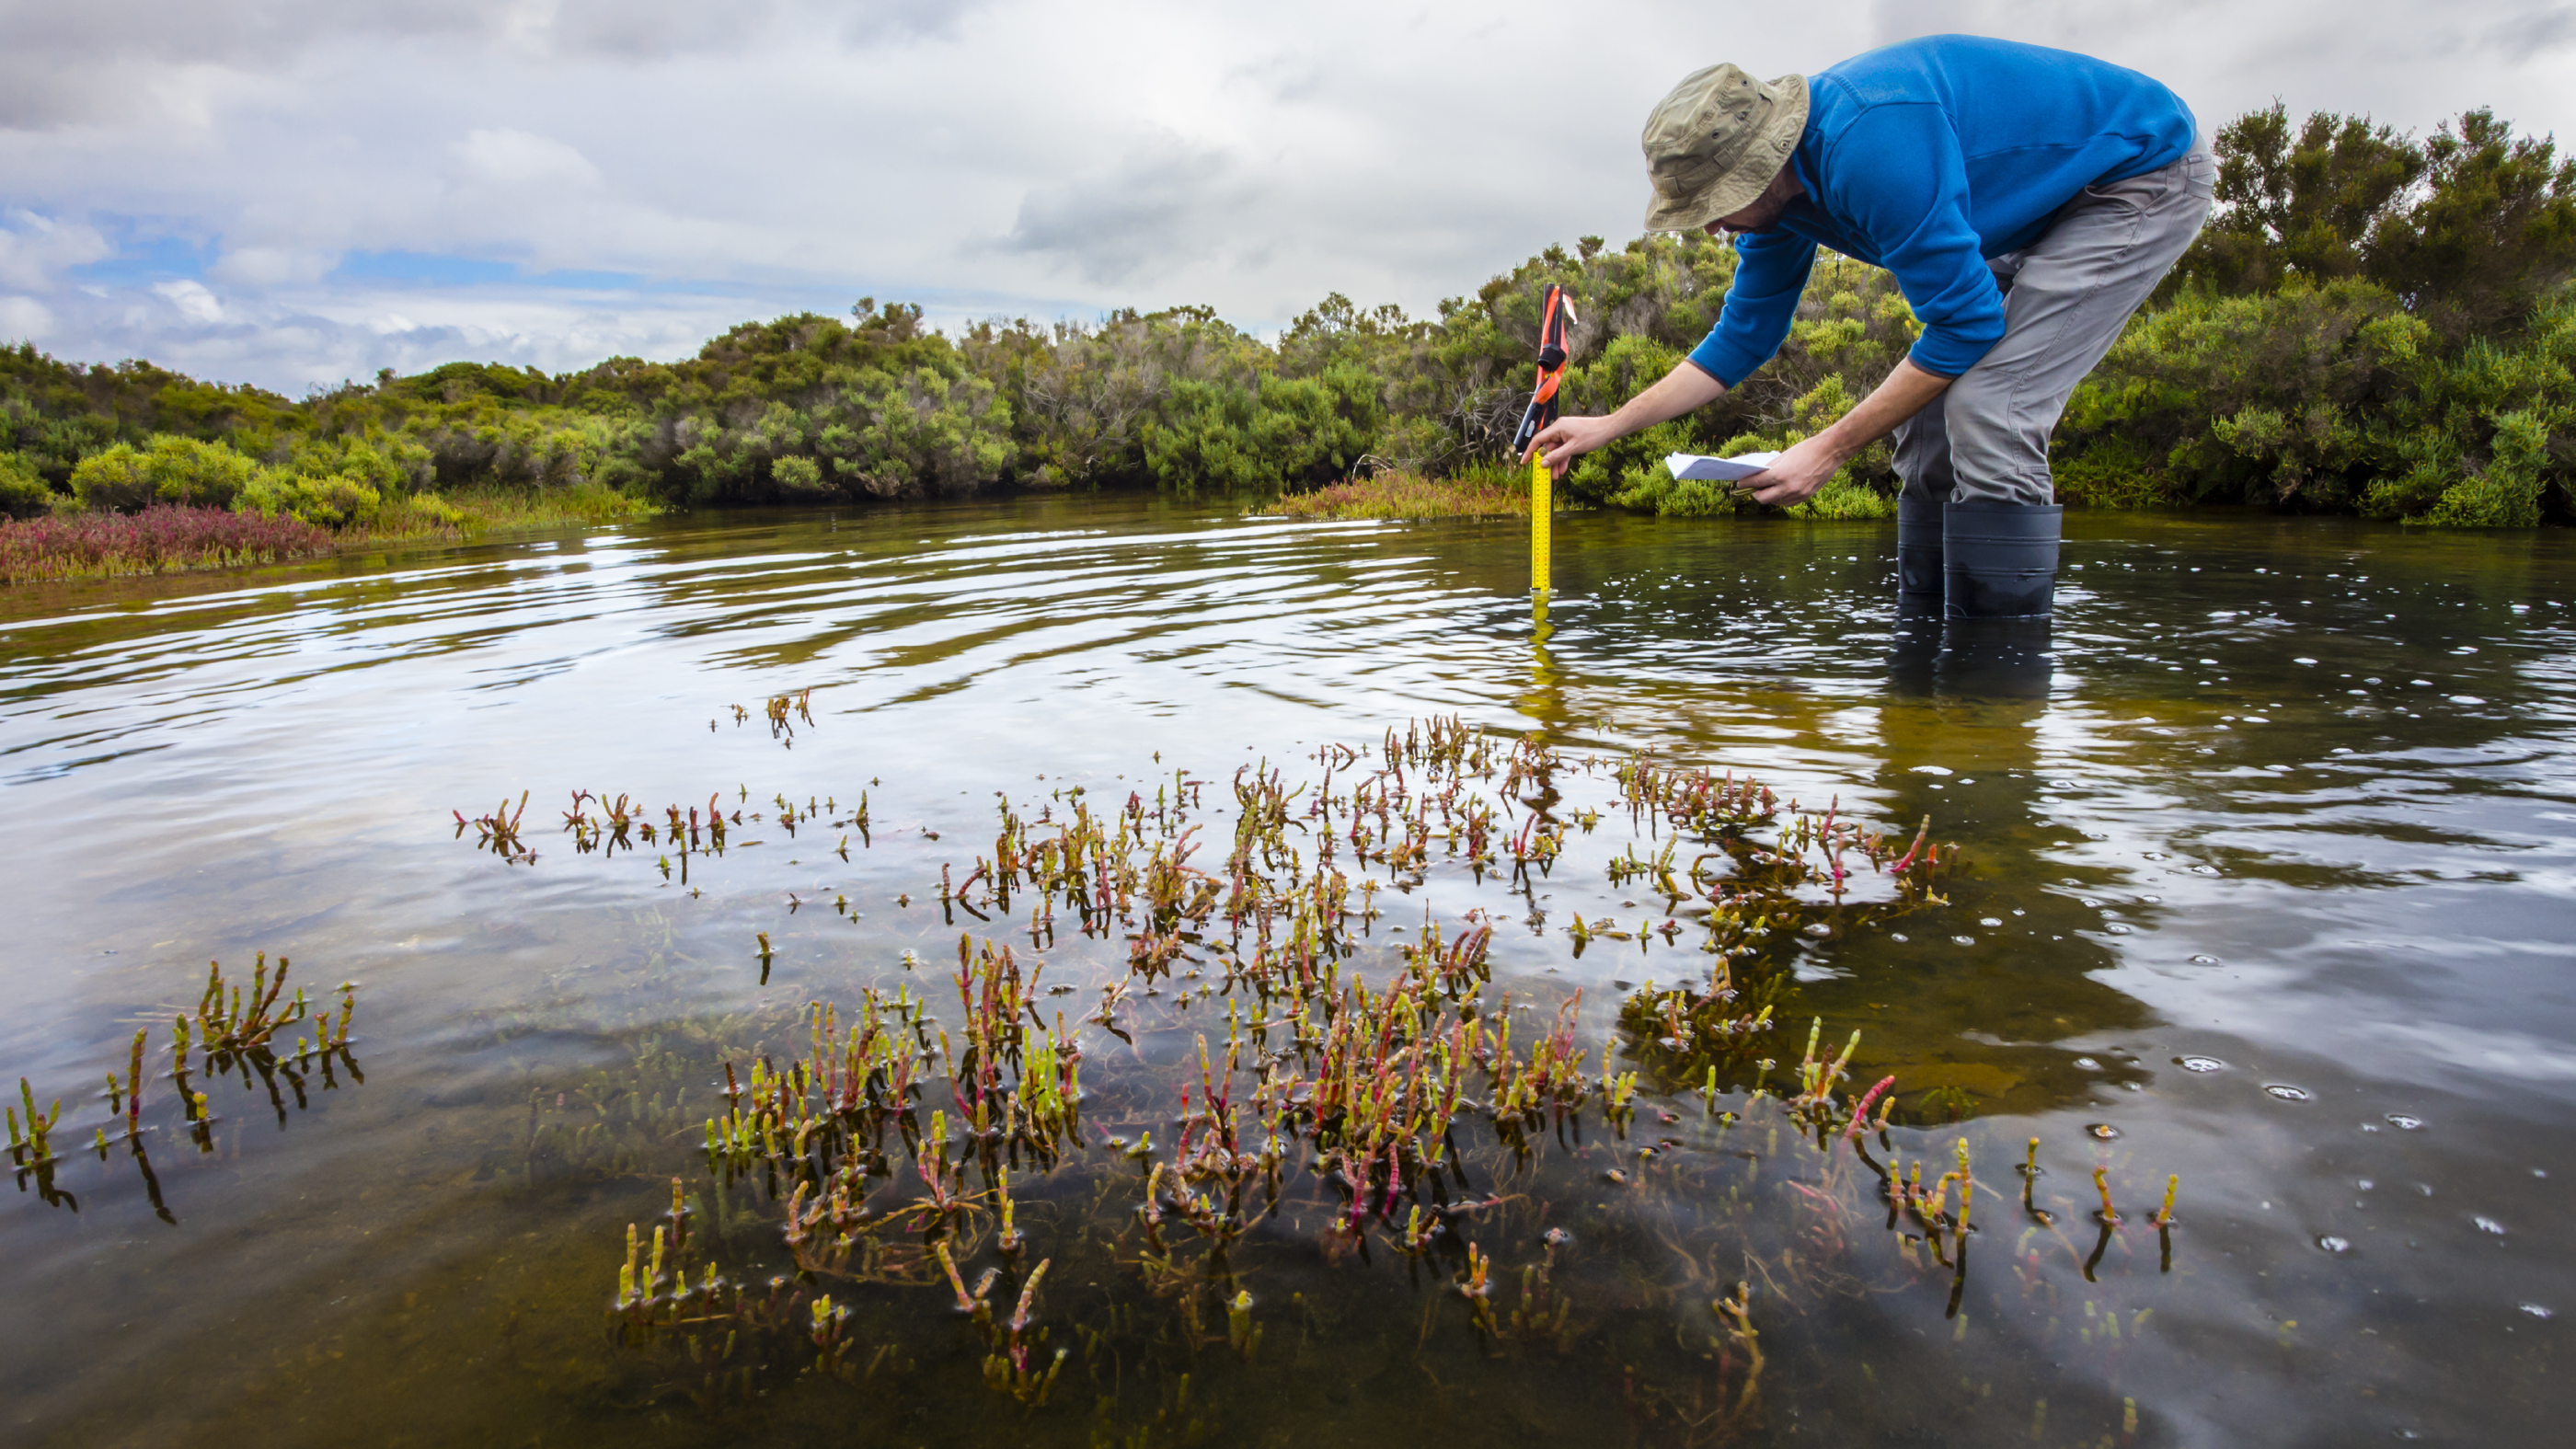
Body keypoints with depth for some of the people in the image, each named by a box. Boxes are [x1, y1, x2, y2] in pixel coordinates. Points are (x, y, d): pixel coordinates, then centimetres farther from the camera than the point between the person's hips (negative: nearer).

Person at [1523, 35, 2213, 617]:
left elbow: (1967, 322, -29)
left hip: (2143, 172, -9)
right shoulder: (1779, 189, -5)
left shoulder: (1870, 143, -35)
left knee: (1987, 416, -23)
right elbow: (1741, 338, 7)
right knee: (1929, 412, 2)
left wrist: (1830, 449, -24)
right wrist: (1608, 426, 4)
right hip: (2039, 209, 9)